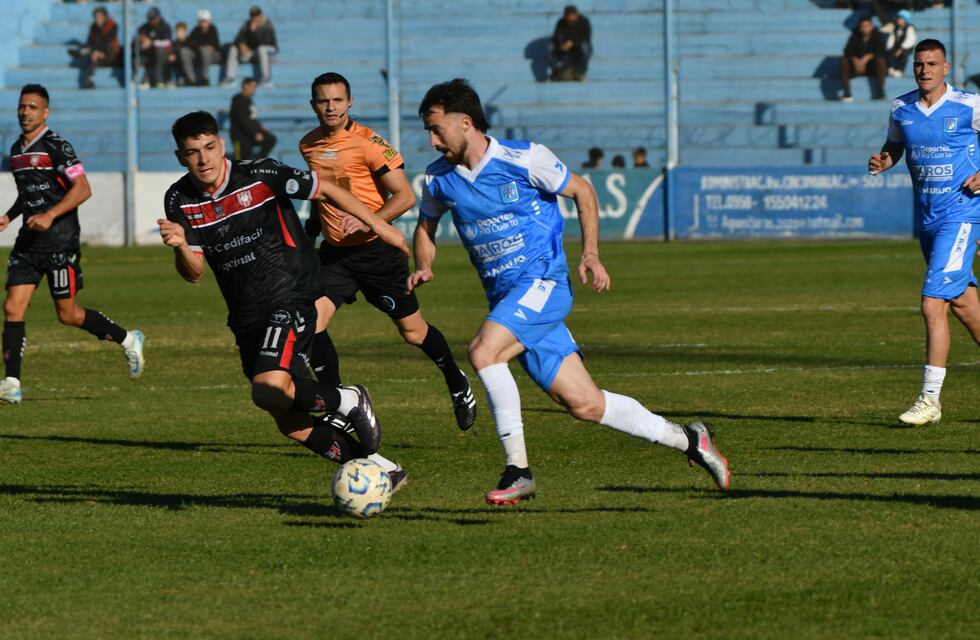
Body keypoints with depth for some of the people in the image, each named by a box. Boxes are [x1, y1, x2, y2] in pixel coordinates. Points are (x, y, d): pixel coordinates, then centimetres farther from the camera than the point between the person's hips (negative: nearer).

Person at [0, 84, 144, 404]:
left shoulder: (56, 146, -10)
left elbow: (83, 188, -16)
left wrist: (50, 215, -24)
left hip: (60, 243, -7)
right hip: (28, 244, 7)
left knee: (68, 314, -1)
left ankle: (128, 340, 21)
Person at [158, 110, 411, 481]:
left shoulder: (260, 177, -15)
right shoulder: (179, 201, -2)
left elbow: (324, 190, -2)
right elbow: (194, 273, -1)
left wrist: (377, 224, 2)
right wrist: (180, 246, -23)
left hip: (289, 300, -6)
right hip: (246, 317, 6)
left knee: (269, 392, -28)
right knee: (290, 423, 8)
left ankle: (350, 402, -3)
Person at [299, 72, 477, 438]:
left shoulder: (368, 143, -14)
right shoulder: (308, 146, 5)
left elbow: (405, 196, -16)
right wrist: (309, 232, 22)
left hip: (377, 250, -5)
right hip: (334, 253, 5)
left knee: (412, 331, 8)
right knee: (311, 321, -17)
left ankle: (456, 383, 35)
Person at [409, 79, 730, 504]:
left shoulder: (523, 159, -8)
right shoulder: (438, 180, 7)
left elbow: (582, 190, 4)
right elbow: (426, 226, 25)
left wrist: (590, 253, -5)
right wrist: (423, 267, 5)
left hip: (543, 281, -5)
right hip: (504, 297, 5)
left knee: (484, 351, -29)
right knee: (584, 404, 0)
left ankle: (518, 471, -23)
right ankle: (687, 440, 17)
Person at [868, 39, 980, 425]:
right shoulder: (901, 110, 6)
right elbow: (894, 146, 22)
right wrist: (882, 161, 0)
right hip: (925, 216, 6)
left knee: (933, 303, -15)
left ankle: (930, 399, -12)